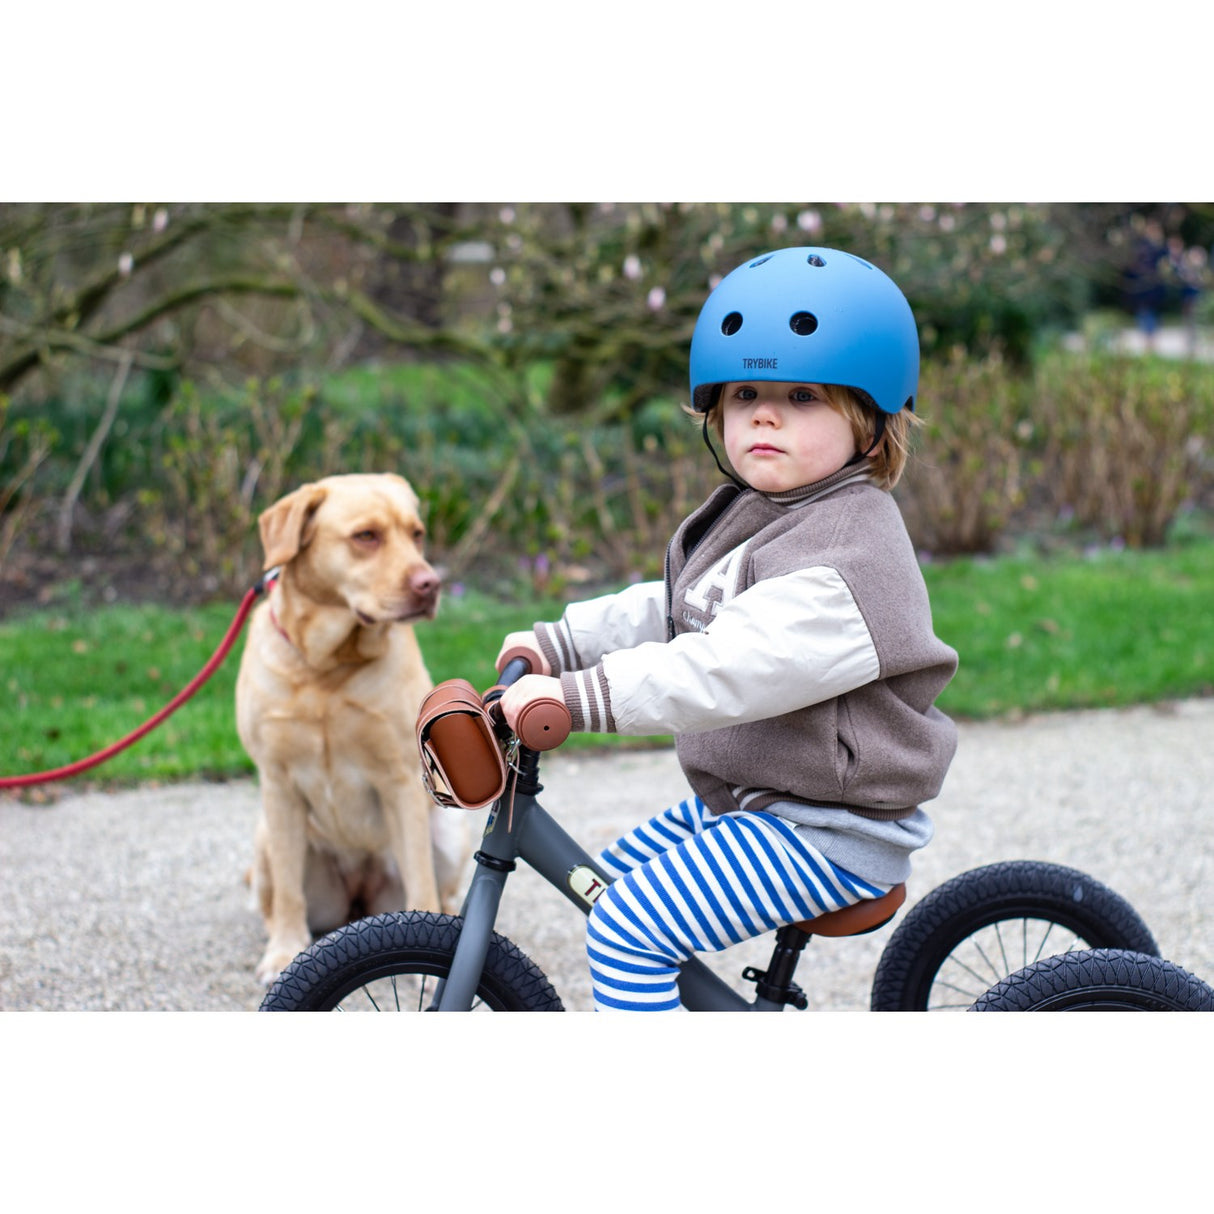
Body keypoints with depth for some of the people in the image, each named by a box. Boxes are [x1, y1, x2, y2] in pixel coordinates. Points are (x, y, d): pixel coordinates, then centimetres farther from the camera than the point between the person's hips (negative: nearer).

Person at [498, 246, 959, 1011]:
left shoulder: (848, 551, -23)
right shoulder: (749, 518, 10)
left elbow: (733, 667, -34)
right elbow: (668, 611, 15)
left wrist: (583, 695, -38)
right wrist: (559, 644, 4)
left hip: (832, 831, -10)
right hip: (749, 800, 11)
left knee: (629, 927, -18)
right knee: (616, 877, 21)